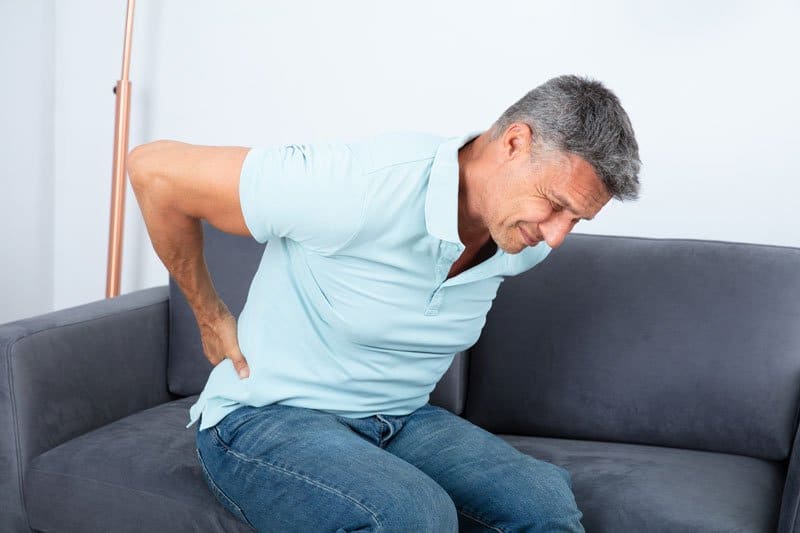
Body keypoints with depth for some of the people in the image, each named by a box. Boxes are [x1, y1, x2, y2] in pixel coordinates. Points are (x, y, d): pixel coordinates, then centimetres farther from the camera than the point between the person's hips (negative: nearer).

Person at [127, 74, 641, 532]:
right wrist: (211, 316, -6)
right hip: (268, 418, -5)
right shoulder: (358, 189, -27)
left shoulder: (526, 242, -5)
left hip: (400, 421, 6)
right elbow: (154, 169, -17)